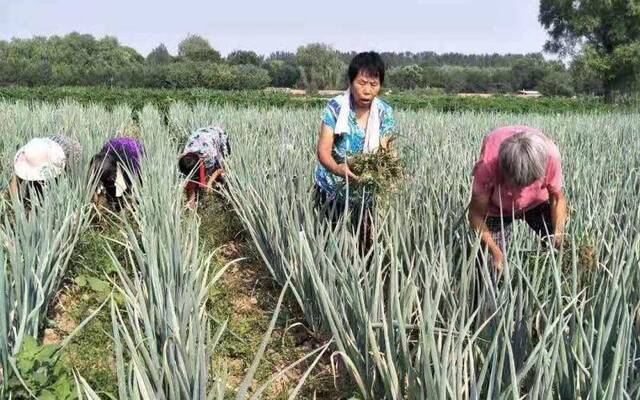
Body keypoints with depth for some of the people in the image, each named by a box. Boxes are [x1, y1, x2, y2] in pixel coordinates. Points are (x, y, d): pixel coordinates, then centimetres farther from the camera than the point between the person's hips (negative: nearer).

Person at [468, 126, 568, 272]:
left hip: (538, 203, 2)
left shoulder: (550, 154, -33)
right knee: (496, 266, -11)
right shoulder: (488, 165, -39)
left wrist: (558, 232, -31)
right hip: (498, 209, -2)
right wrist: (495, 252, -37)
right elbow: (476, 214, -27)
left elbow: (557, 198, -16)